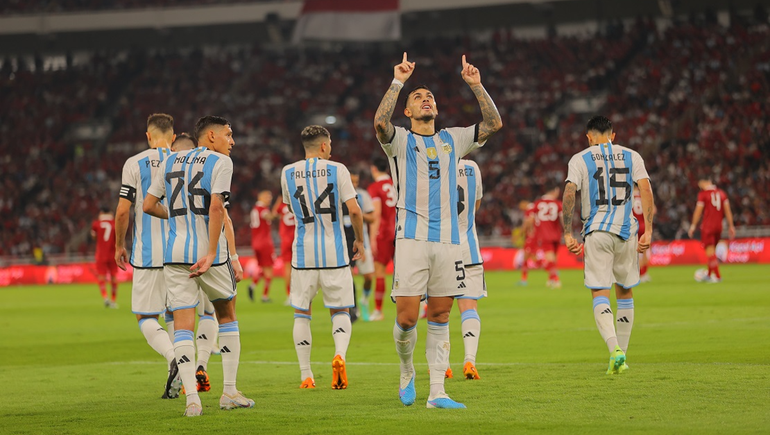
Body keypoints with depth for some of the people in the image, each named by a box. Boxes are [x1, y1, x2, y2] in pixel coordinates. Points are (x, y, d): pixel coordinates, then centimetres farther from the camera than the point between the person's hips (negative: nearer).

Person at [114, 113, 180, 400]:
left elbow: (122, 211, -5)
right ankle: (177, 378, 13)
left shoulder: (135, 164, -3)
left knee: (145, 317, 3)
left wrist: (119, 245, 9)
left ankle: (174, 359, -23)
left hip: (148, 254, -3)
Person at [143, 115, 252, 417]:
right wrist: (211, 254, -14)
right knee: (226, 315, 16)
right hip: (209, 250, -3)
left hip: (175, 253, 3)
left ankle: (191, 399, -11)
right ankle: (229, 392, 15)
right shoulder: (220, 162, -1)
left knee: (182, 326, 0)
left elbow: (148, 205, 13)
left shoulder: (171, 162, 14)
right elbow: (216, 208, -14)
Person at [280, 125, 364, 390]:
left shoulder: (288, 173, 3)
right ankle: (339, 355, -18)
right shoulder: (337, 170, -4)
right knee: (340, 311, 9)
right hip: (335, 253, -1)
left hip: (304, 253, 1)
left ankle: (306, 376, 6)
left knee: (301, 313, 10)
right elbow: (354, 210, -7)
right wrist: (360, 240, 7)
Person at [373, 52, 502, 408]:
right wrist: (398, 82, -17)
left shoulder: (452, 140, 17)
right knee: (407, 316, -8)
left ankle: (437, 392, 4)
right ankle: (406, 371, 20)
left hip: (448, 239, 3)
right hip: (412, 238, -3)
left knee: (440, 316, 3)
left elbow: (494, 123, 9)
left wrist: (475, 85, 0)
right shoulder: (400, 141, 6)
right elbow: (380, 122, -17)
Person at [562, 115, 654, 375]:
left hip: (596, 231, -2)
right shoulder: (631, 157, 10)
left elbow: (569, 194, -7)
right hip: (626, 231, 2)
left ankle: (614, 348, -27)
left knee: (600, 294, -4)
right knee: (625, 293, 16)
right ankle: (621, 357, 18)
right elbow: (646, 190, -1)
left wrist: (568, 234, -6)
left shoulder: (579, 159, 4)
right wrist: (648, 230, -3)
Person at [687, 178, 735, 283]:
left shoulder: (703, 194, -6)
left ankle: (717, 276, -13)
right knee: (712, 250, 18)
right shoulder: (721, 193, 9)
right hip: (718, 226, 6)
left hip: (707, 226, -6)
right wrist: (731, 226, 12)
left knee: (710, 250, -6)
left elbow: (698, 211, -7)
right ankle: (709, 275, 25)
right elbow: (727, 210, 9)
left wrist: (693, 226, 0)